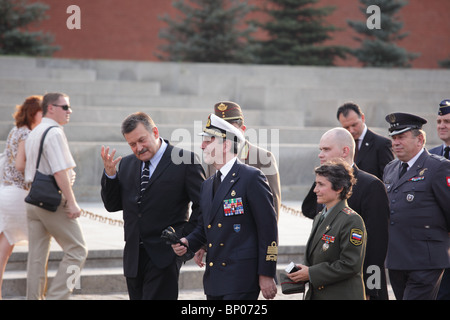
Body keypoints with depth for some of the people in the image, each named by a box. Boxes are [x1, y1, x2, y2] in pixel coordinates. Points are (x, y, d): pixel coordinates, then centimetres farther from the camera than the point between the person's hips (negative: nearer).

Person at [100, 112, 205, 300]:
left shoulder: (185, 161, -4)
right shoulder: (126, 164, 13)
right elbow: (112, 205, 13)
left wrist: (185, 237, -9)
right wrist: (109, 174, -2)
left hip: (164, 255, -6)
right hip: (134, 255, 6)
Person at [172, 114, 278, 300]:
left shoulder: (251, 178, -8)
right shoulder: (207, 185, 17)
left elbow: (268, 228, -10)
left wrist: (266, 275, -13)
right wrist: (188, 243, 1)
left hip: (241, 278, -8)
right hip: (214, 279, 8)